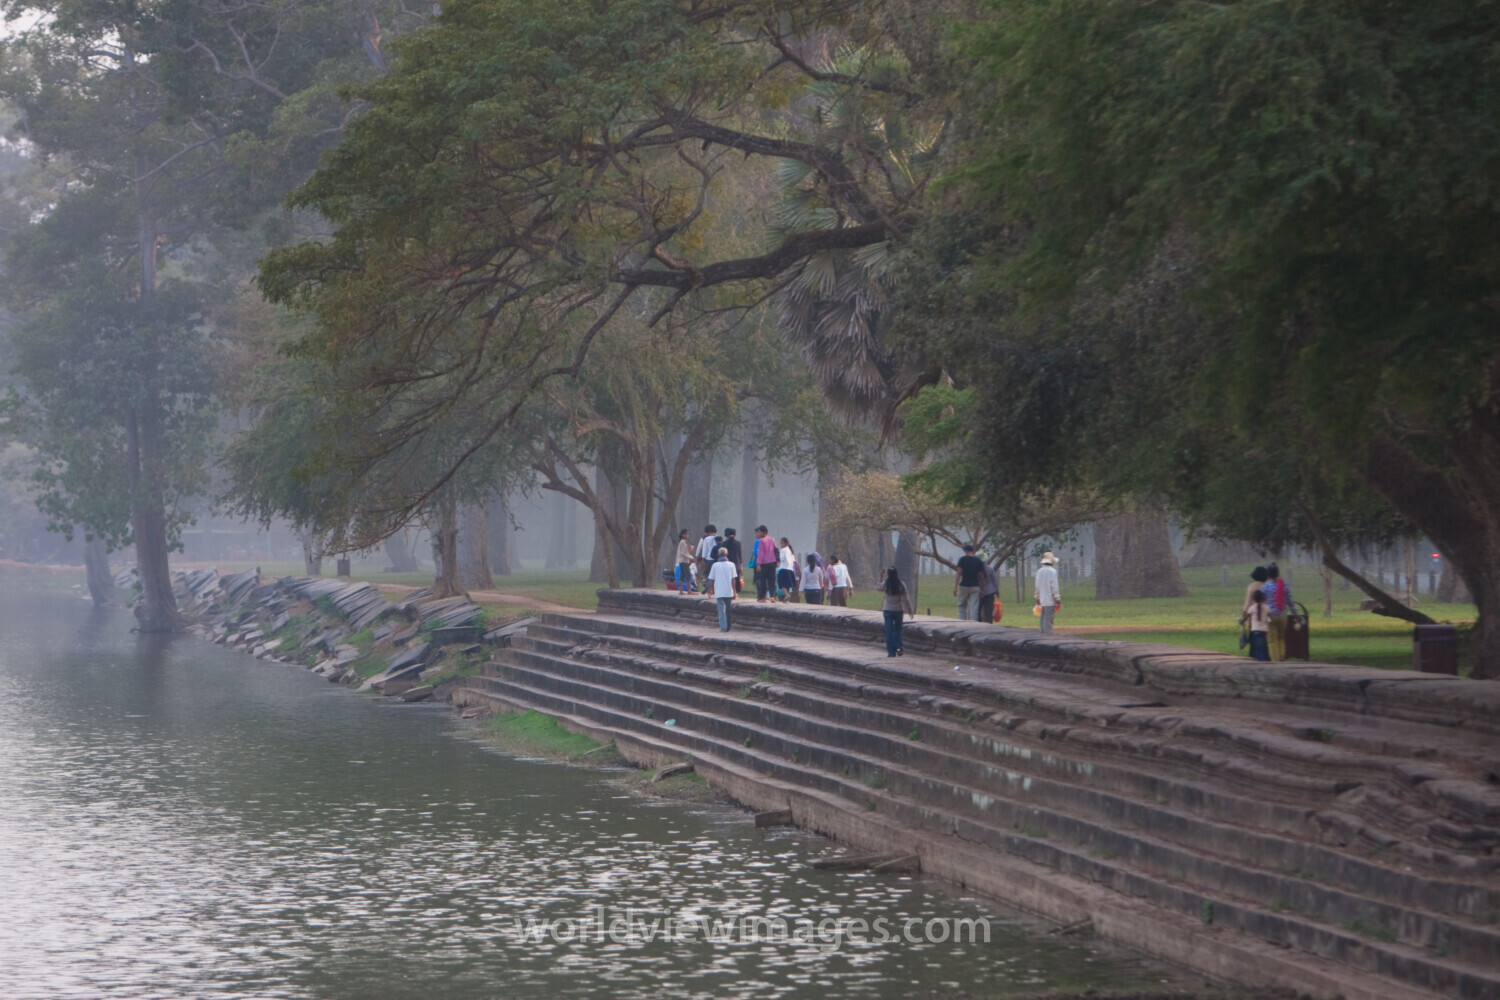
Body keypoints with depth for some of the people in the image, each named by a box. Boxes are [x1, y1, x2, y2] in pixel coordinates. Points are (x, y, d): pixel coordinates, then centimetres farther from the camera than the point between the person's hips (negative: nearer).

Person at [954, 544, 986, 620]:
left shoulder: (962, 559, -2)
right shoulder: (979, 561, 4)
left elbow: (959, 573, -7)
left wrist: (955, 587, -5)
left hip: (964, 586, -1)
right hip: (975, 587, 1)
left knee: (962, 606, 12)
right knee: (974, 607, 0)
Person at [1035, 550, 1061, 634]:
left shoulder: (1039, 571, 11)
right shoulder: (1052, 571, -11)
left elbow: (1037, 586, 15)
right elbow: (1054, 587, -13)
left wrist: (1037, 598, 22)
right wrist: (1057, 599, -10)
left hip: (1042, 599, 7)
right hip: (1050, 599, -7)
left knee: (1044, 617, 12)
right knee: (1048, 618, -9)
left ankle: (1042, 634, 13)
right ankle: (1048, 634, -14)